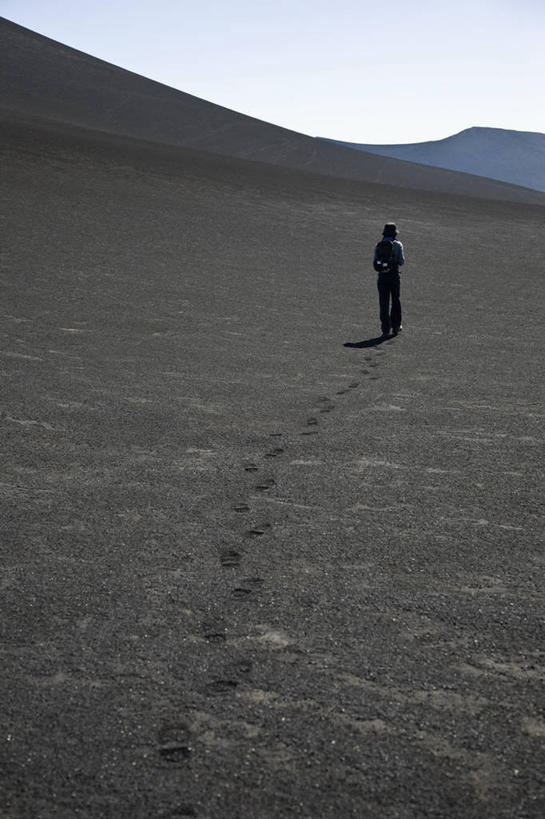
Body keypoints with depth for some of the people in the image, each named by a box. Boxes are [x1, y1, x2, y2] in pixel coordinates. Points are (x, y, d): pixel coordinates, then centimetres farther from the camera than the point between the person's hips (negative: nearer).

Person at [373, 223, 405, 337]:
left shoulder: (378, 245, 5)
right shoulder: (397, 245, -4)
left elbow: (375, 262, 3)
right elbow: (401, 262, -6)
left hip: (382, 276, 2)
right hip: (394, 275, -2)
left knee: (383, 303, 4)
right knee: (395, 301, 14)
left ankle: (385, 328, 0)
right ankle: (396, 326, 19)